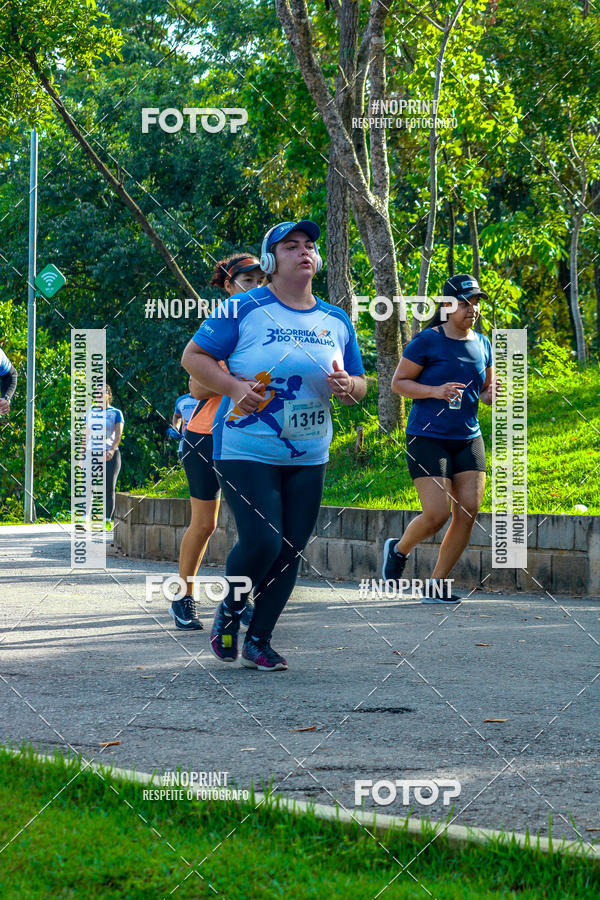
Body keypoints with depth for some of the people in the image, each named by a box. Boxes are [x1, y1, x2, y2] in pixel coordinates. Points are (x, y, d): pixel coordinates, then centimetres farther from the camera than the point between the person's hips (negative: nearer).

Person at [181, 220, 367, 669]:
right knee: (262, 541, -17)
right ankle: (230, 610, 12)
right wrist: (233, 387, -18)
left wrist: (348, 386, -6)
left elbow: (360, 385, 18)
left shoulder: (337, 321, 11)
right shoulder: (245, 309, -5)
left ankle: (259, 640, 17)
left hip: (308, 457, 5)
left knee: (290, 550, 3)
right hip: (246, 449, -5)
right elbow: (193, 355, -2)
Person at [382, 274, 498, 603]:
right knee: (437, 514, -12)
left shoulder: (482, 344, 11)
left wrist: (492, 394, -2)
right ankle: (398, 550, 20)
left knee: (468, 511, -5)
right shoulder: (427, 341, -6)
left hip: (468, 440, 6)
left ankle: (435, 584, 7)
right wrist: (435, 391, -18)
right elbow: (398, 382, -4)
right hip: (428, 437, -6)